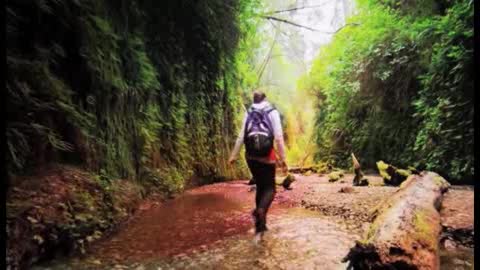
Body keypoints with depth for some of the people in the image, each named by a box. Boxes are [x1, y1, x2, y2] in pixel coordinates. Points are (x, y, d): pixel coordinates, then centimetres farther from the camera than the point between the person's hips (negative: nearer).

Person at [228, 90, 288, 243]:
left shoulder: (248, 113, 7)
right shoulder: (272, 112, -1)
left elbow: (241, 136, 2)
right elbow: (279, 137, -8)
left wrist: (234, 155, 8)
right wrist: (282, 159, -6)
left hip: (251, 156, 4)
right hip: (267, 156, -3)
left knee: (260, 186, 17)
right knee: (269, 188, 5)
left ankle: (260, 225, 20)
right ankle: (260, 210, -27)